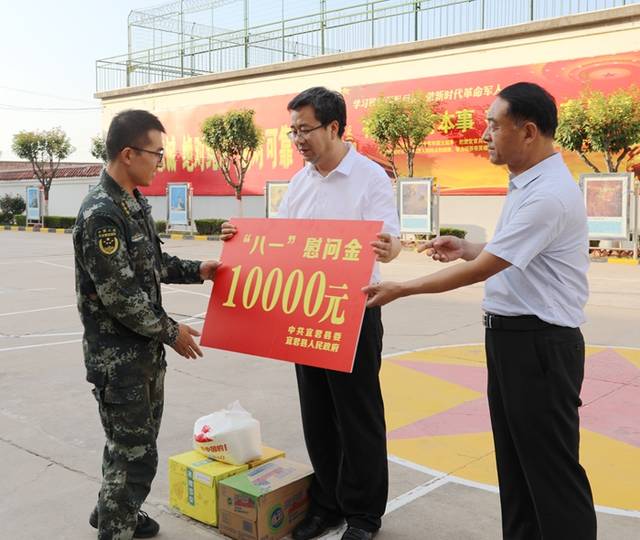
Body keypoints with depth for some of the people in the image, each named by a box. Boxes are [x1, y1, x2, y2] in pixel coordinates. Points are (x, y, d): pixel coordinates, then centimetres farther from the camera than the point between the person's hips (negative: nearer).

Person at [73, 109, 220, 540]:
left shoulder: (136, 201, 7)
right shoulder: (100, 214, -23)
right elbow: (119, 296, -24)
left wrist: (195, 271, 6)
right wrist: (171, 332, -14)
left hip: (146, 348, 9)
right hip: (117, 355, -9)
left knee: (134, 441, 23)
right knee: (135, 453, 2)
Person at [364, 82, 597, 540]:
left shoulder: (549, 195, -21)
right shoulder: (527, 185, 11)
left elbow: (482, 270, -21)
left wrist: (401, 290, -13)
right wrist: (465, 247, 7)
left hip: (539, 344, -10)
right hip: (509, 336, 10)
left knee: (551, 469, 1)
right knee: (515, 463, 18)